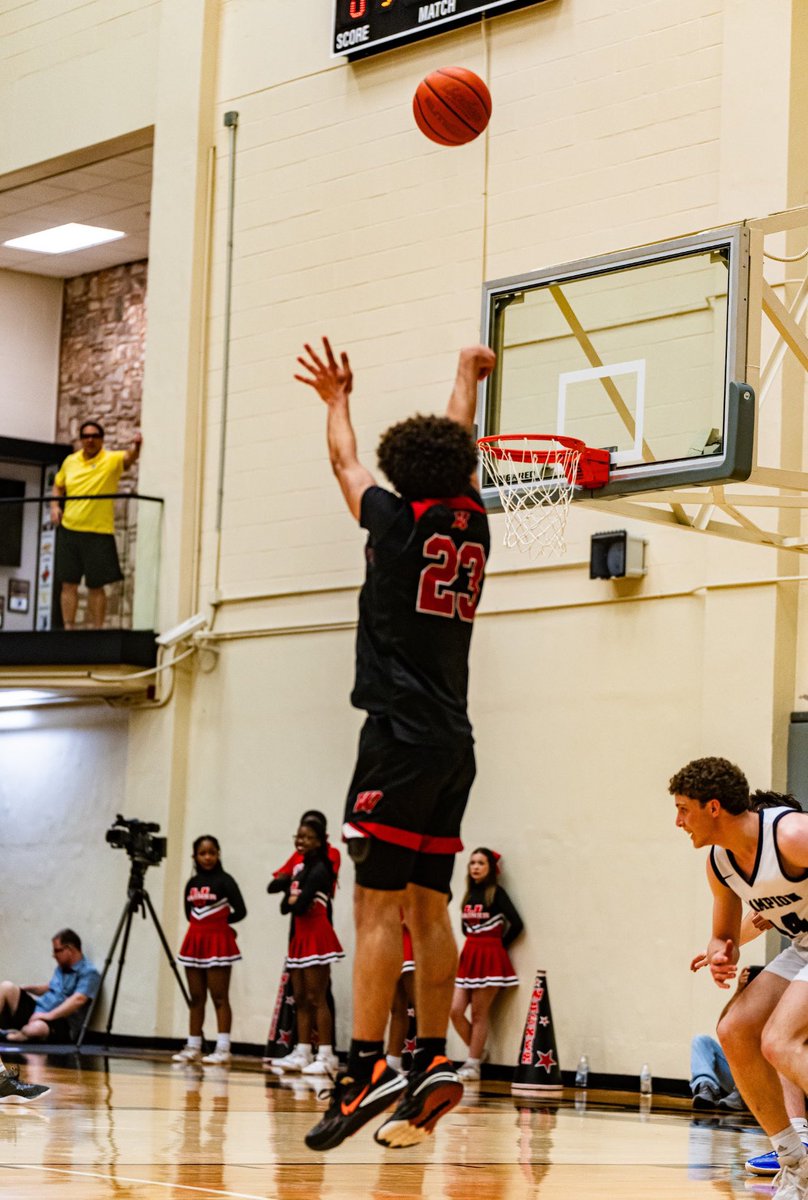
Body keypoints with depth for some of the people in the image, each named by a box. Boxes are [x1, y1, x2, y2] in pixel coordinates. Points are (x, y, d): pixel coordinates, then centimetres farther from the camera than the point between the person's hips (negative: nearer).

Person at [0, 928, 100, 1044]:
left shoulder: (88, 972, -9)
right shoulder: (61, 968, 20)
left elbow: (78, 1000, -24)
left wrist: (50, 1015, -30)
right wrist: (27, 988, 20)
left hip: (60, 1025, -8)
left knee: (36, 1028, -44)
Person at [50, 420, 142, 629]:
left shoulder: (111, 460, -4)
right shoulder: (70, 461, 9)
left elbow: (129, 457, -25)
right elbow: (58, 486, 24)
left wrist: (136, 447, -48)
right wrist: (55, 506, 6)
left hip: (98, 533, -4)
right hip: (69, 529, 4)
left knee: (96, 586, 0)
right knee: (68, 584, 5)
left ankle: (96, 630, 7)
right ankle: (68, 629, 10)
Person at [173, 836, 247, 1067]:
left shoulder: (224, 880, -5)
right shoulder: (192, 883, 11)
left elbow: (240, 911, -8)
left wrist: (219, 922, 5)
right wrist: (204, 925, 4)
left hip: (218, 942, -6)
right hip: (195, 941, 6)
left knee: (219, 997, -8)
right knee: (196, 998, 9)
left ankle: (223, 1049, -10)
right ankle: (193, 1047, 13)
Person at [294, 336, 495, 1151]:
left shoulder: (397, 523, -4)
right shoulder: (472, 528, 10)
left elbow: (344, 460, 16)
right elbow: (458, 448, 29)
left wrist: (337, 399, 35)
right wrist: (467, 376, 47)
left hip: (401, 739, -6)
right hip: (452, 742, 6)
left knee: (377, 906, -11)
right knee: (427, 907, 9)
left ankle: (366, 1072, -17)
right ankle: (432, 1065, 6)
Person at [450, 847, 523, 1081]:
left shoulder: (496, 893, -6)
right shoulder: (469, 894, 11)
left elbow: (516, 924, -10)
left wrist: (500, 945, 1)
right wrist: (475, 944, 7)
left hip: (489, 957, -6)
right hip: (469, 956, 6)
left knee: (479, 1014, -3)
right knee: (455, 1011, -2)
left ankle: (473, 1064, 2)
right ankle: (477, 1054, 15)